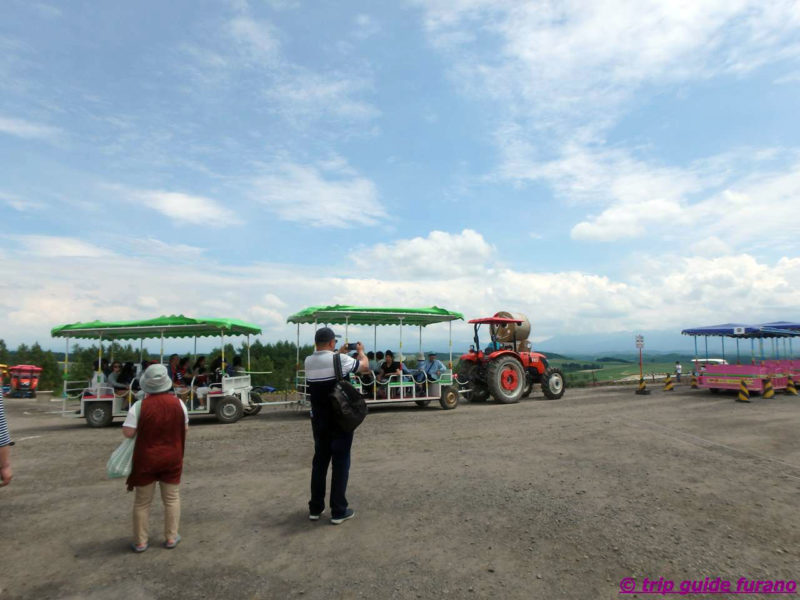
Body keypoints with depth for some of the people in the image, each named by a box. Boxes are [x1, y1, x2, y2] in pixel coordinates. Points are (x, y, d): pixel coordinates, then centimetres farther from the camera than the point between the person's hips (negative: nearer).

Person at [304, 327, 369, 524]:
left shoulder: (308, 362, 0)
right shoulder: (340, 360, -16)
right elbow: (365, 367, -1)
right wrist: (360, 350, 17)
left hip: (318, 420, 5)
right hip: (341, 420, -5)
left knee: (319, 461, 15)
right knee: (340, 462, 3)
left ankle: (315, 508, 22)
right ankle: (338, 511, 8)